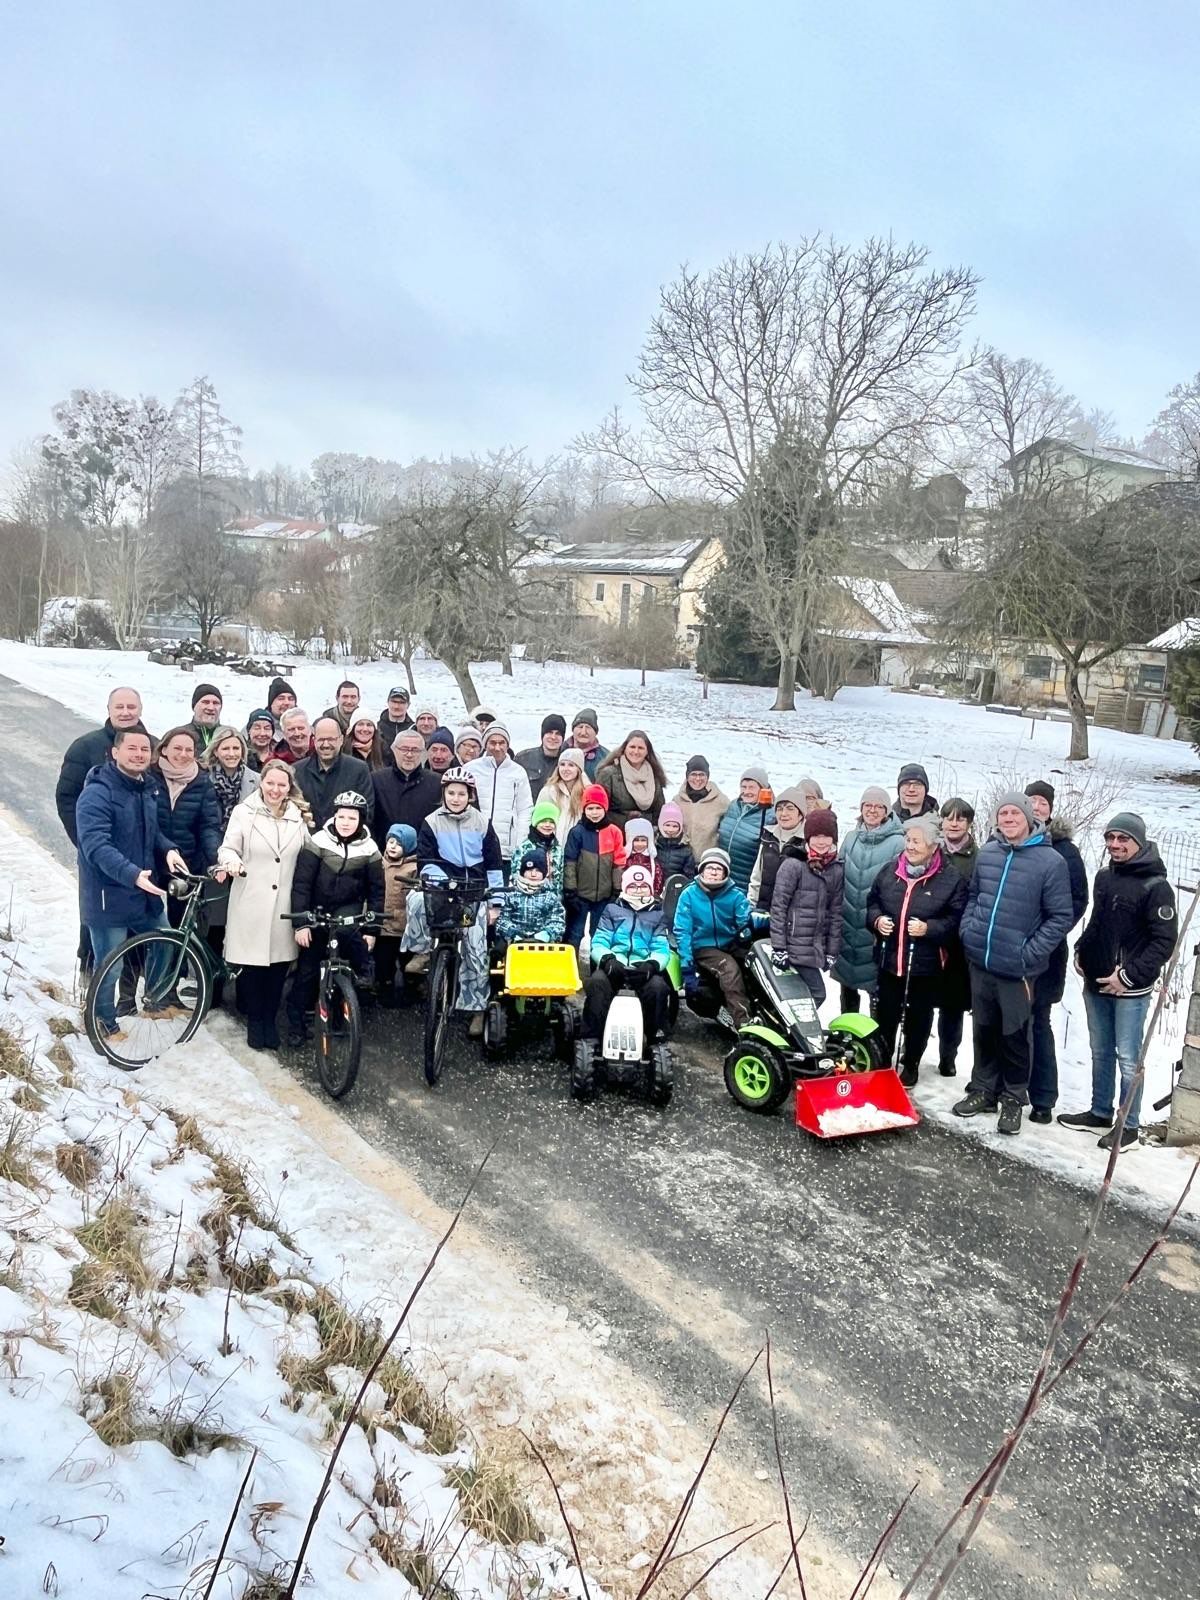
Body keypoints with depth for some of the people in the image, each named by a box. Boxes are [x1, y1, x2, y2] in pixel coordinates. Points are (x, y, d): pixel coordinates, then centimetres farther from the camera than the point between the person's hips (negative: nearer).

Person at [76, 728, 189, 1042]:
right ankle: (105, 1024, 25)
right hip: (109, 896, -8)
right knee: (109, 968, 3)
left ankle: (154, 1003, 42)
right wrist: (132, 874, -40)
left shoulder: (147, 789, 8)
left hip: (145, 893, 8)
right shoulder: (96, 794, -19)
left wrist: (168, 849, -2)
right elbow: (96, 846, -28)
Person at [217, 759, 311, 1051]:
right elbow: (228, 849, -4)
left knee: (279, 963, 7)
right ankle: (254, 1021, 21)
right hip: (251, 902, -2)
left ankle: (270, 1019, 24)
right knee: (252, 964, 3)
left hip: (284, 903, 3)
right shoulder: (243, 812, 0)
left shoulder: (299, 816, 10)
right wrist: (232, 861, -24)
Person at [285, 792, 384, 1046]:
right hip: (317, 911, 0)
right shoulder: (319, 841, -13)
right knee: (307, 969, 3)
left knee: (351, 934, -33)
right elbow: (301, 884, -13)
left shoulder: (369, 848, -8)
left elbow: (376, 891, -2)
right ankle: (296, 1025, 15)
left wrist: (371, 929, -7)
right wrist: (300, 923, -18)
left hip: (348, 909, 0)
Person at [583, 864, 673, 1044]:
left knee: (658, 987, -33)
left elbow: (661, 949, 7)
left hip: (643, 969, 0)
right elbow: (599, 942, 7)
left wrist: (651, 964, -16)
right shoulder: (612, 909, 20)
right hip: (614, 965, 0)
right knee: (596, 982, -34)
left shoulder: (657, 913, 21)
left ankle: (657, 1039, -15)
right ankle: (590, 1037, -25)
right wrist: (608, 959, -16)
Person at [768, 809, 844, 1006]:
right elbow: (778, 907, -9)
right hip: (794, 944, -5)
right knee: (816, 994, -11)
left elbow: (835, 913, 12)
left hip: (818, 946, 5)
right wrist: (778, 947, -14)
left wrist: (832, 951, 8)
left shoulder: (837, 870, 10)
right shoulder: (794, 865, -7)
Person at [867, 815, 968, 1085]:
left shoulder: (952, 879, -10)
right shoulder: (889, 872, 2)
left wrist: (928, 928, -21)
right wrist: (877, 919, -5)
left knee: (917, 1019, 12)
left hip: (926, 965, -3)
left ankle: (910, 1066, 30)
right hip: (889, 960, 3)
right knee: (885, 1015, 13)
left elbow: (957, 920, -9)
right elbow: (872, 902, 15)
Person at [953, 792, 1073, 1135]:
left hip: (1017, 968, -4)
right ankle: (983, 1088, 30)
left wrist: (1030, 953, -13)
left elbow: (1060, 917, -8)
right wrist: (968, 928, 3)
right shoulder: (987, 852, 3)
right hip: (980, 961, 4)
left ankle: (1013, 1097, 22)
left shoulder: (1050, 861, -10)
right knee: (983, 1030, 15)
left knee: (1014, 1035, 6)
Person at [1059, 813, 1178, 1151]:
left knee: (1128, 1058, 1)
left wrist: (1129, 976, -18)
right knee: (1101, 1052, 17)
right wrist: (1082, 952, 7)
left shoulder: (1155, 886, -13)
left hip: (1130, 988, -6)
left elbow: (1165, 941, -15)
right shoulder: (1104, 876, 7)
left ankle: (1129, 1126, 13)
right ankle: (1100, 1113, 29)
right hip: (1095, 982, 7)